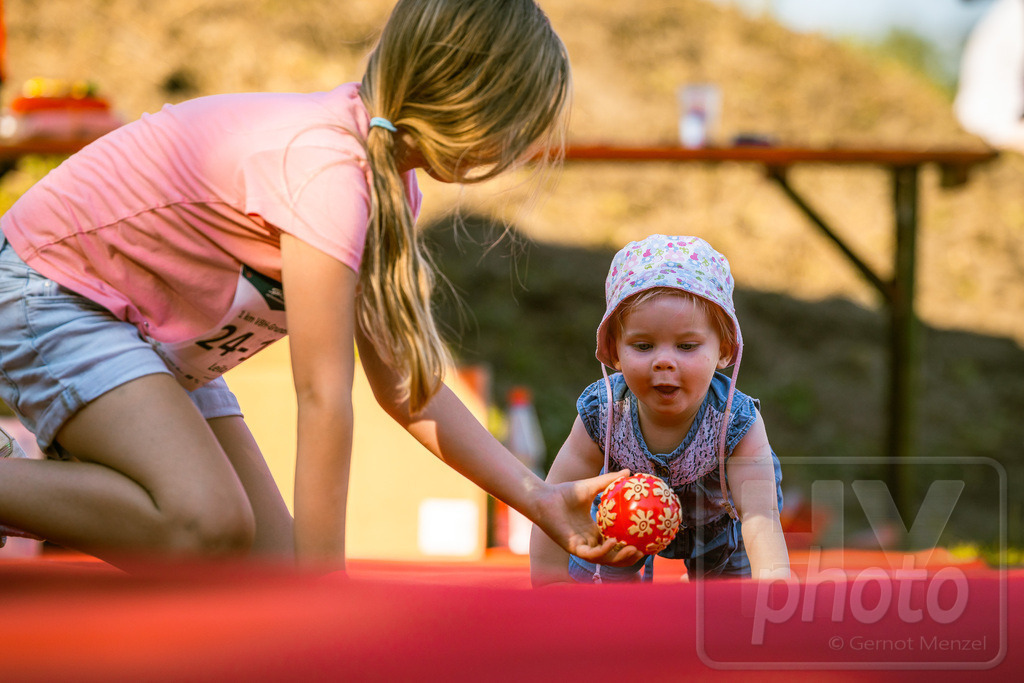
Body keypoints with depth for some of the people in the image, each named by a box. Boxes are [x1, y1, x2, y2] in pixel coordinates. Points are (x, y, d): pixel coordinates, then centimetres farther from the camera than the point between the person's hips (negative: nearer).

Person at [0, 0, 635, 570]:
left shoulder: (390, 179, -1)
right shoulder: (328, 169, -31)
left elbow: (402, 383, 4)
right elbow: (323, 399, -31)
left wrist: (541, 499, -3)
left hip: (155, 335, 10)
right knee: (207, 523, -31)